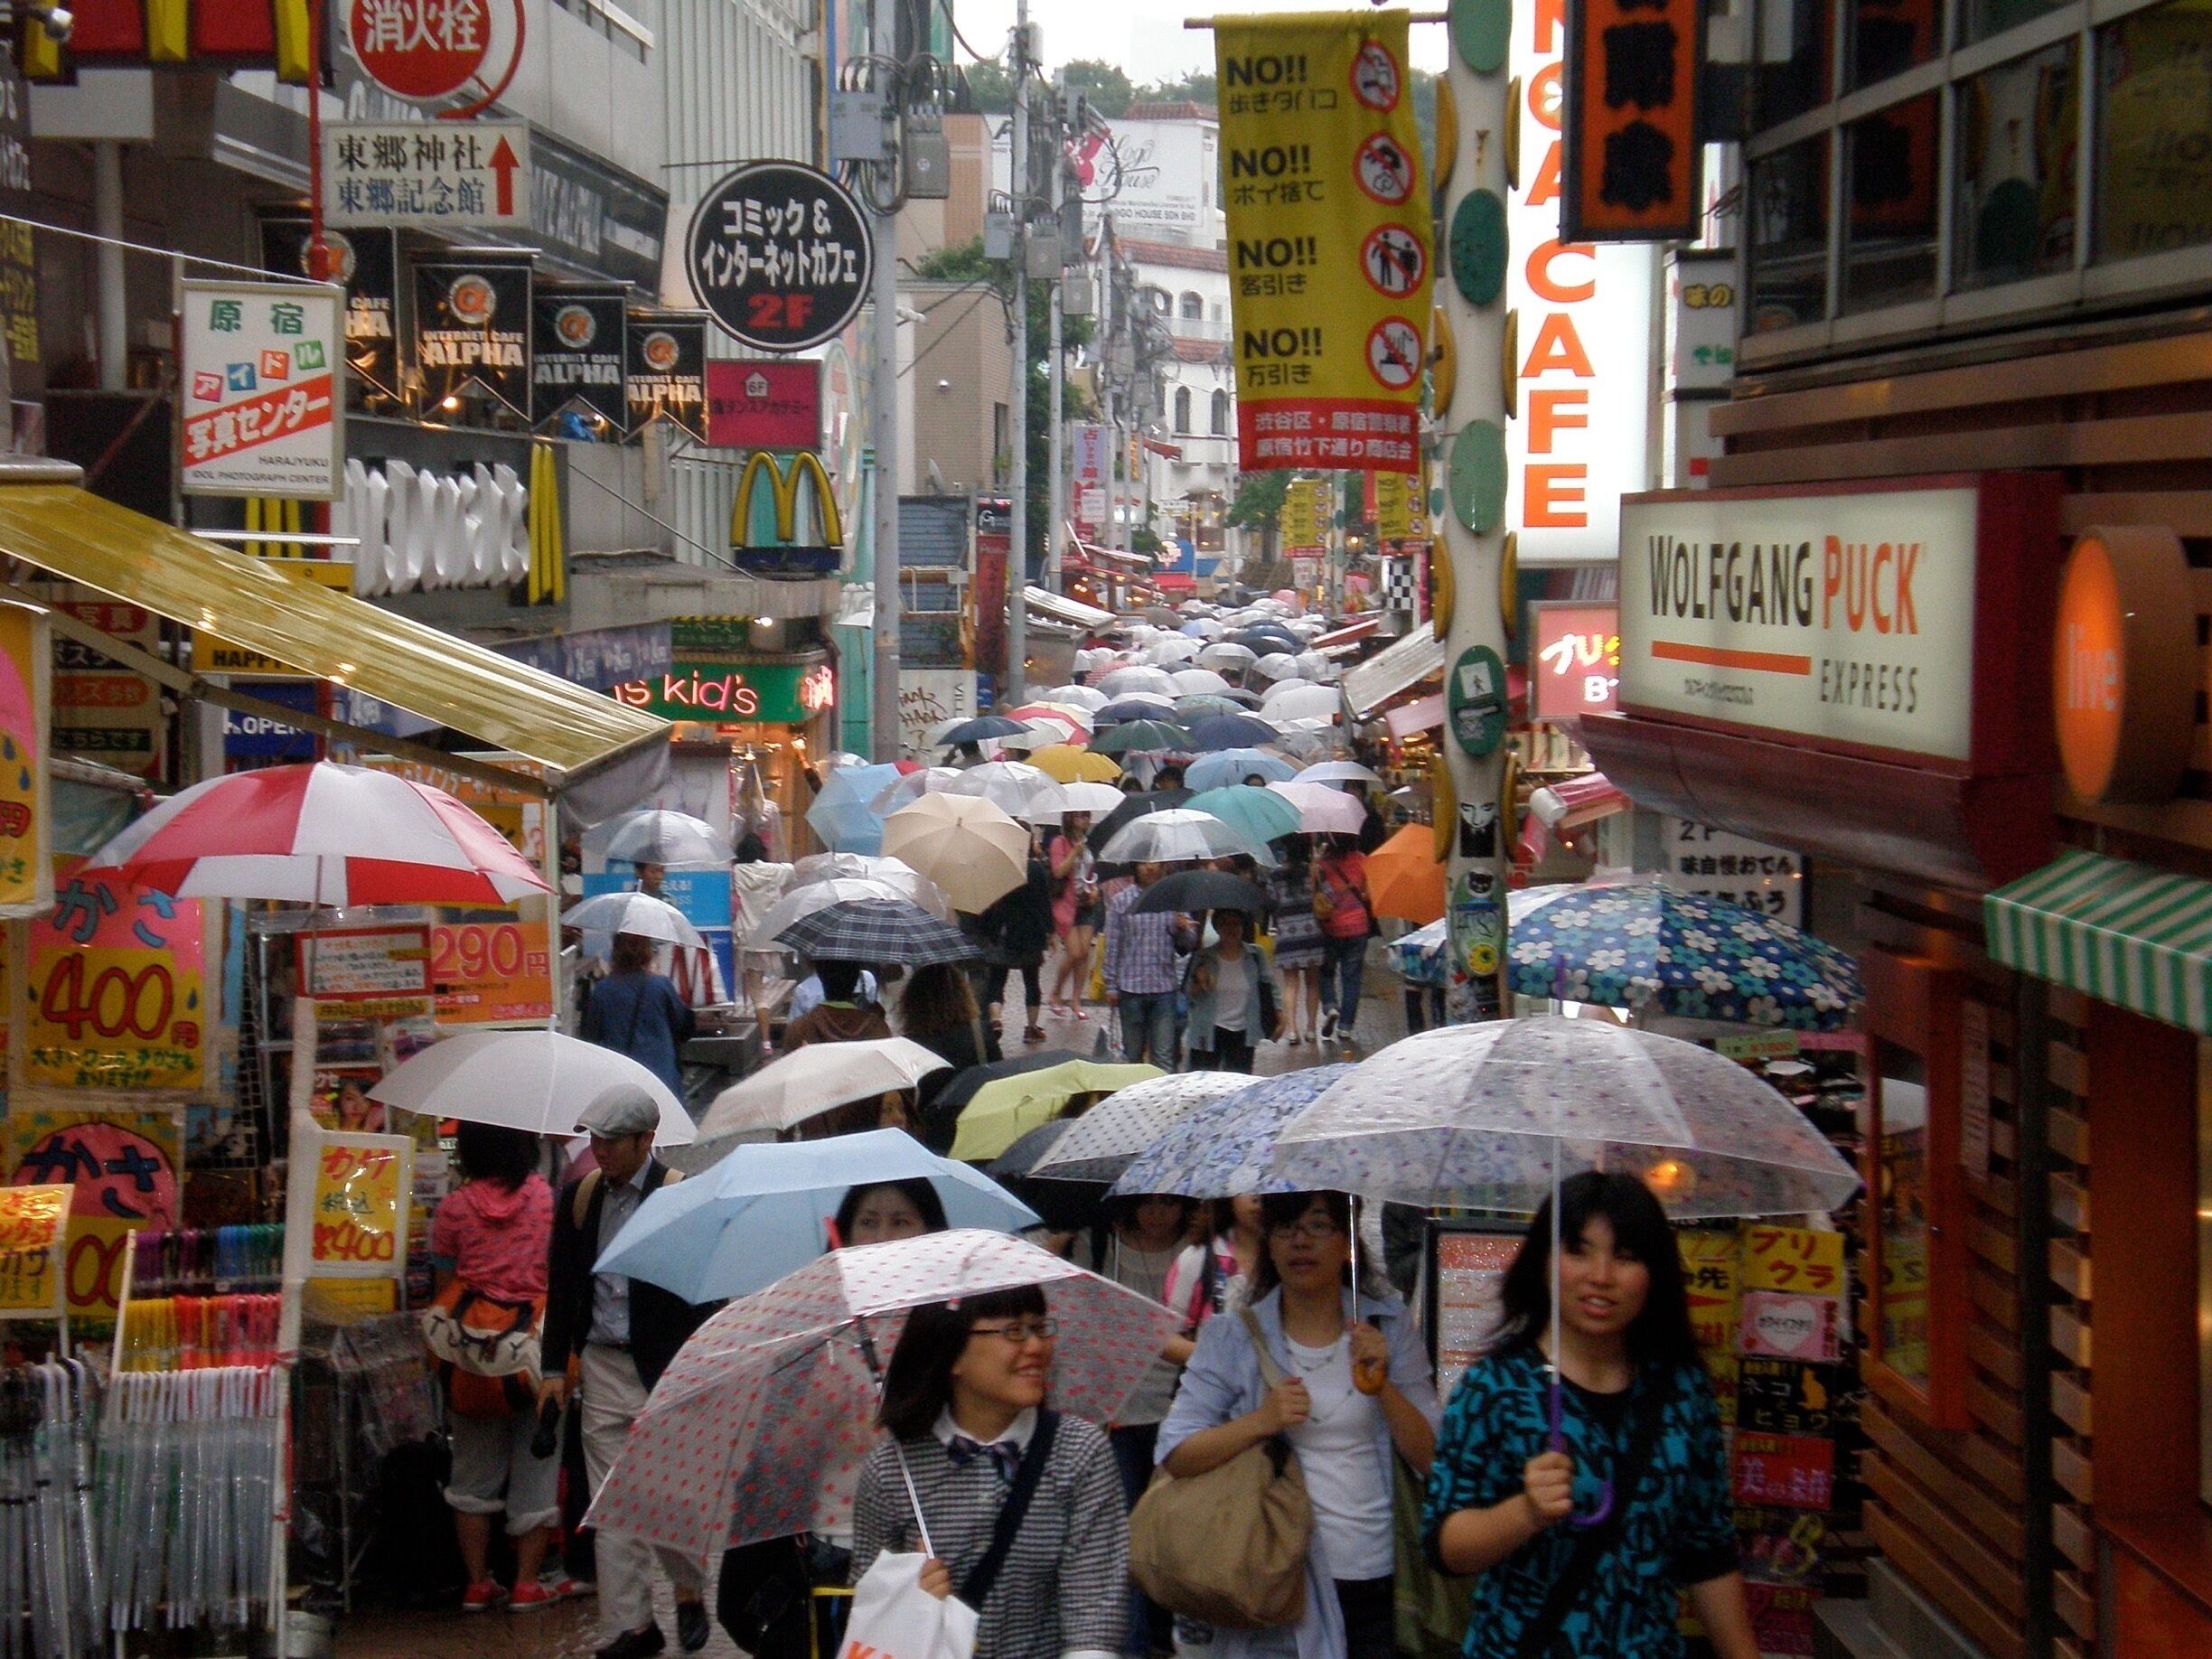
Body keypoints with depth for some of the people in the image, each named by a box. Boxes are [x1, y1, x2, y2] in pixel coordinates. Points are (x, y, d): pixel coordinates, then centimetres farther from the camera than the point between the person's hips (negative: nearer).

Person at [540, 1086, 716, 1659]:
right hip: (603, 1366, 4)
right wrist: (555, 1366, 9)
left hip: (666, 1369, -4)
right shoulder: (579, 1194, 7)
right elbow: (561, 1285, 14)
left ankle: (690, 1594, 27)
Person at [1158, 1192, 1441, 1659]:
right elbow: (1174, 1456, -3)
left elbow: (1436, 1461, 0)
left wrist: (1382, 1386, -14)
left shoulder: (1390, 1327, 7)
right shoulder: (1232, 1337, 4)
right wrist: (1260, 1421, -15)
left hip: (1380, 1584, 1)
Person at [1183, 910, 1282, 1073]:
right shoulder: (1204, 958, 0)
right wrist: (1199, 984, -20)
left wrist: (1279, 1018, 1)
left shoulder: (1255, 955, 3)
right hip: (1210, 1033, -1)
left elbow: (1270, 988, 7)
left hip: (1243, 1032, 1)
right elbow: (1189, 994, 1)